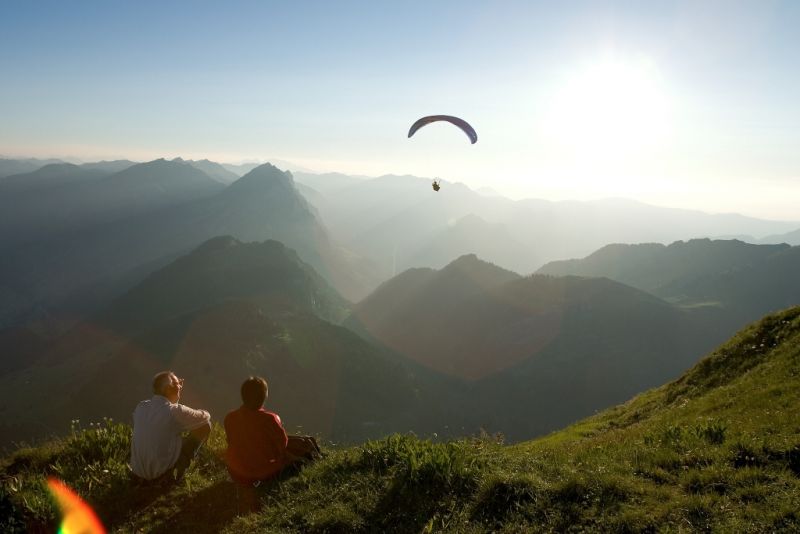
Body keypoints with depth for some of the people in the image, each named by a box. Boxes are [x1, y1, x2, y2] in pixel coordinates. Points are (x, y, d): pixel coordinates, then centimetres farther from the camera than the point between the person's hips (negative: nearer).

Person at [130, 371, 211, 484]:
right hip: (163, 470, -7)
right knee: (205, 426, 0)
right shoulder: (175, 412, -20)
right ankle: (174, 474, 8)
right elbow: (206, 416, -3)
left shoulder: (141, 407, -2)